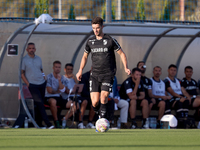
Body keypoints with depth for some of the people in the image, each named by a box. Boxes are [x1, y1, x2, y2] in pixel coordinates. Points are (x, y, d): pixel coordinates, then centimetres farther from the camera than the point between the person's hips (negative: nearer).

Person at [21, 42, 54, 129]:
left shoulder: (38, 59, 13)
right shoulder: (24, 60, -2)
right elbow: (22, 73, -1)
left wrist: (43, 76, 7)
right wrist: (28, 84, -9)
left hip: (42, 83, 5)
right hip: (32, 85, -5)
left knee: (41, 103, 5)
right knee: (40, 104, -12)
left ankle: (39, 124, 13)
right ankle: (48, 124, -17)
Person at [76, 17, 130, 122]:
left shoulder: (110, 40, -3)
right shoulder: (90, 42, 8)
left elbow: (121, 53, 4)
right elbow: (85, 56, 23)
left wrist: (126, 68, -9)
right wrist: (80, 71, 12)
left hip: (108, 74, -3)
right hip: (95, 74, 3)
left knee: (103, 96, -20)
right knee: (95, 102, -8)